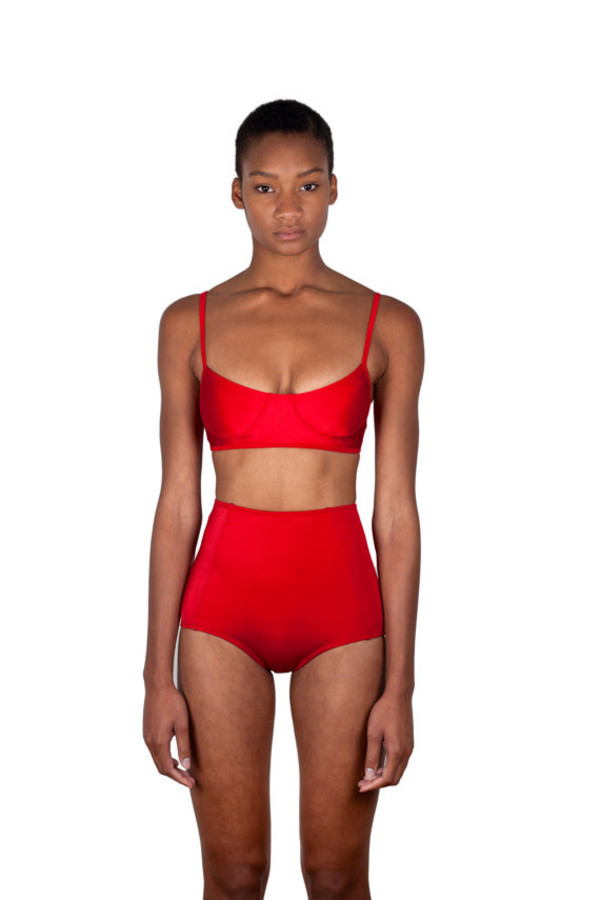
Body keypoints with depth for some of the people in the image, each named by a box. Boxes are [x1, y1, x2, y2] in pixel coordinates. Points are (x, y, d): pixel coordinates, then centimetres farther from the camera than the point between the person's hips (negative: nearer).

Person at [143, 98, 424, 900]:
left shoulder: (387, 325, 1)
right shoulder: (190, 323, 4)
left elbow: (396, 512, 0)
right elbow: (177, 504, 4)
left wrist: (399, 686, -4)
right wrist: (158, 675, 0)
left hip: (341, 600, 0)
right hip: (224, 599, 1)